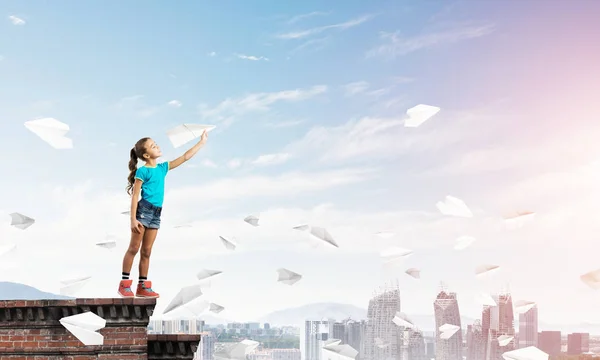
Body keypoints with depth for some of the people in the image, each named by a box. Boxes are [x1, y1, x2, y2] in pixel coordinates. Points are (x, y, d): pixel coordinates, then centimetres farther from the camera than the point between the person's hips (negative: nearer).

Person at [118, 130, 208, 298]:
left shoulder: (162, 168, 12)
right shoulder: (143, 171, -7)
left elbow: (184, 157, 15)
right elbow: (135, 196, -9)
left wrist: (201, 142, 13)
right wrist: (133, 219, -15)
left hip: (156, 213, 7)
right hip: (143, 210, -6)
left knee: (146, 251, 8)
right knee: (134, 248, -2)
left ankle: (143, 286, 11)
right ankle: (124, 284, 4)